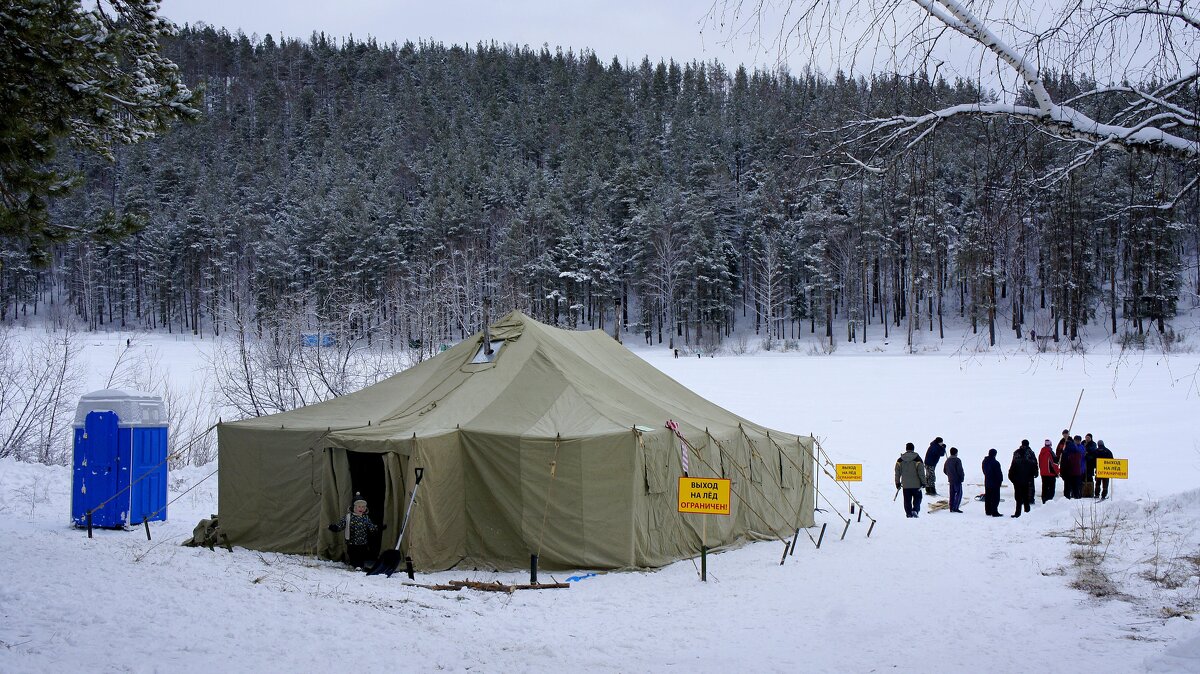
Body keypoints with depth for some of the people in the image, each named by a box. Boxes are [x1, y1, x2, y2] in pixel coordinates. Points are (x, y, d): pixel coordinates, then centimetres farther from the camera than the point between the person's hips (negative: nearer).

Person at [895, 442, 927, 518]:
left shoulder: (900, 460, 2)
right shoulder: (917, 459, -8)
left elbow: (897, 472, 5)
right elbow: (921, 472, -8)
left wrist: (897, 483, 12)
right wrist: (923, 482, -1)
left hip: (905, 485, 2)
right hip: (916, 484, -2)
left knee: (907, 500, 9)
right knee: (917, 498, 9)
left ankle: (909, 514, 9)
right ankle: (915, 510, -11)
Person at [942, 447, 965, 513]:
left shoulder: (947, 460, 11)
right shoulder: (957, 460, -13)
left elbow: (944, 470, 18)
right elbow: (960, 470, -17)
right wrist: (962, 477, -7)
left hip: (950, 479, 7)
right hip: (957, 480, -7)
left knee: (952, 494, 11)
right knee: (959, 493, -2)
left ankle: (951, 508, 11)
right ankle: (955, 508, -11)